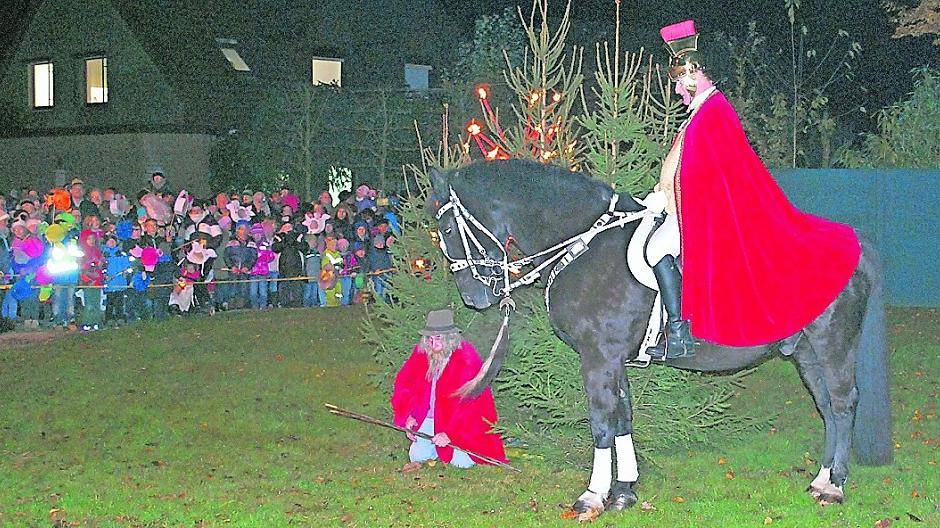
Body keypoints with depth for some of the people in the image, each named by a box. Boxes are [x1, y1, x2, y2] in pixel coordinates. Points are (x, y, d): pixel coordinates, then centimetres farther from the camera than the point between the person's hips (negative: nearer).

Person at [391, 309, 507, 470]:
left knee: (460, 461, -17)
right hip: (429, 418, 5)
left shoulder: (466, 359, -20)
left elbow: (468, 402, -25)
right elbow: (404, 383, 6)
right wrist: (408, 416, -7)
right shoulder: (421, 353, -3)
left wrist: (449, 433, -30)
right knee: (417, 455, -7)